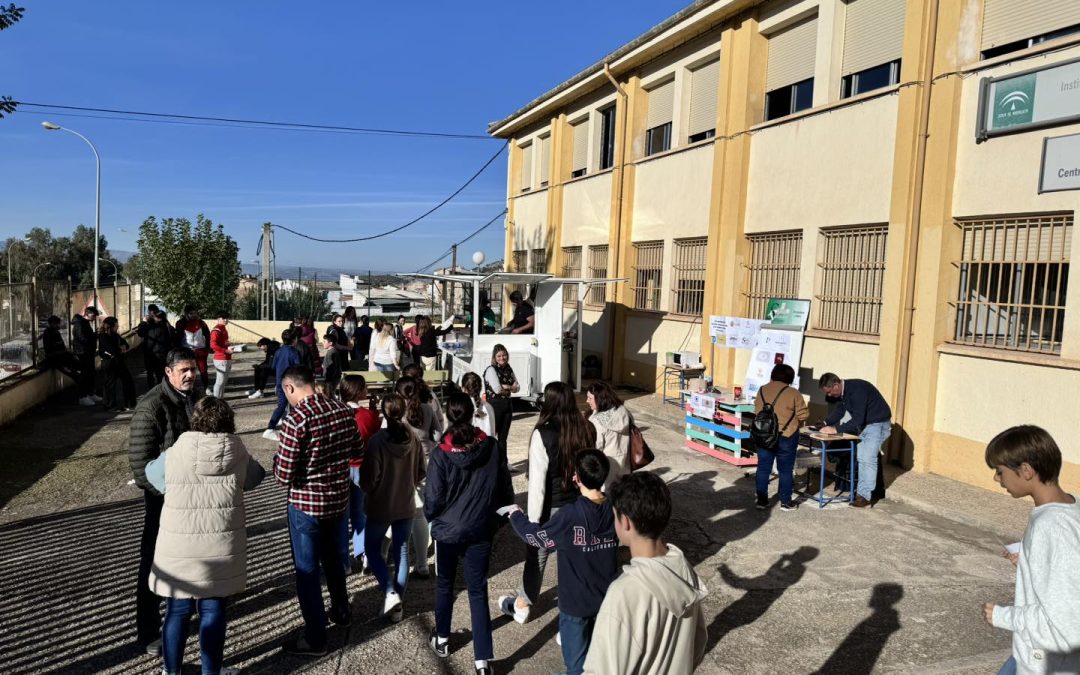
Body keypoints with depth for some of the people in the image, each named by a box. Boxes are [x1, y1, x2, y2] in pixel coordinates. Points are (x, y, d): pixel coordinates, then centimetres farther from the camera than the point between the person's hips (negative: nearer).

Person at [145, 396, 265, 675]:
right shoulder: (239, 456, -6)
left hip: (179, 549, 0)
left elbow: (151, 474, 15)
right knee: (213, 611, 12)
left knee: (178, 611, 14)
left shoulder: (173, 456, -7)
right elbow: (255, 477, 14)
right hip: (221, 549, 0)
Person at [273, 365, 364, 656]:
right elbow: (358, 451, 9)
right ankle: (341, 611, 46)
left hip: (306, 504, -6)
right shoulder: (343, 410, -4)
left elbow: (284, 475, -21)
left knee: (307, 570, 9)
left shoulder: (296, 419, -24)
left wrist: (279, 455, -2)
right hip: (339, 499, 6)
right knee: (334, 559, 27)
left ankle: (315, 638, 20)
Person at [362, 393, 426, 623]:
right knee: (402, 552, 14)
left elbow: (368, 481, -17)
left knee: (372, 549, 15)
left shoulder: (377, 441, -21)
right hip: (406, 506, 4)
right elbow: (421, 473, 3)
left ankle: (390, 592, -1)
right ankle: (398, 603, 18)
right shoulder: (413, 439, -8)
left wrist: (371, 491, 5)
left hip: (380, 507, -3)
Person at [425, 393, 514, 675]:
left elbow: (433, 499, -12)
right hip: (481, 530, 1)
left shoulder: (441, 454, -18)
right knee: (478, 590, 9)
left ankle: (442, 640, 40)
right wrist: (494, 513, 15)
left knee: (444, 585, 21)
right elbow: (505, 489, -2)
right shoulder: (492, 447, -11)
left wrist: (432, 517, 10)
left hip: (448, 530, -1)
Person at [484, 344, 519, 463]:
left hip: (507, 405, 7)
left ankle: (503, 463, 22)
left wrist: (506, 387, -11)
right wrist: (510, 389, -4)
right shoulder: (491, 370, -11)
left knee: (503, 437, 14)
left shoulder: (508, 369, 10)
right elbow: (497, 389, -20)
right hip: (494, 405, -7)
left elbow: (517, 387, 9)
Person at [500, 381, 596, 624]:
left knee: (536, 556, 16)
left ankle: (521, 606, 36)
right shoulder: (587, 431, -6)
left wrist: (533, 519, -10)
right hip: (580, 506, 3)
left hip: (551, 508, -3)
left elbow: (538, 482, -18)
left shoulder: (543, 434, -20)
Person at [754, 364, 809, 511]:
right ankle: (786, 502, 14)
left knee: (763, 468, 9)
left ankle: (762, 500, 13)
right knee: (785, 470, 8)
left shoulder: (762, 390, 4)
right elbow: (803, 415, -5)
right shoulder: (793, 393, -8)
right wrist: (794, 425, 13)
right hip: (786, 437, -3)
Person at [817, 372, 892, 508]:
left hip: (878, 424, -9)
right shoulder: (842, 392, -1)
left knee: (867, 459, -12)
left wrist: (836, 429, -31)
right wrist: (826, 424, -9)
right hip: (863, 424, 9)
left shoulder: (856, 389, -29)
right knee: (860, 458, 7)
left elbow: (857, 419, -31)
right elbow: (839, 411, 6)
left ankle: (866, 497, -8)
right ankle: (861, 491, 11)